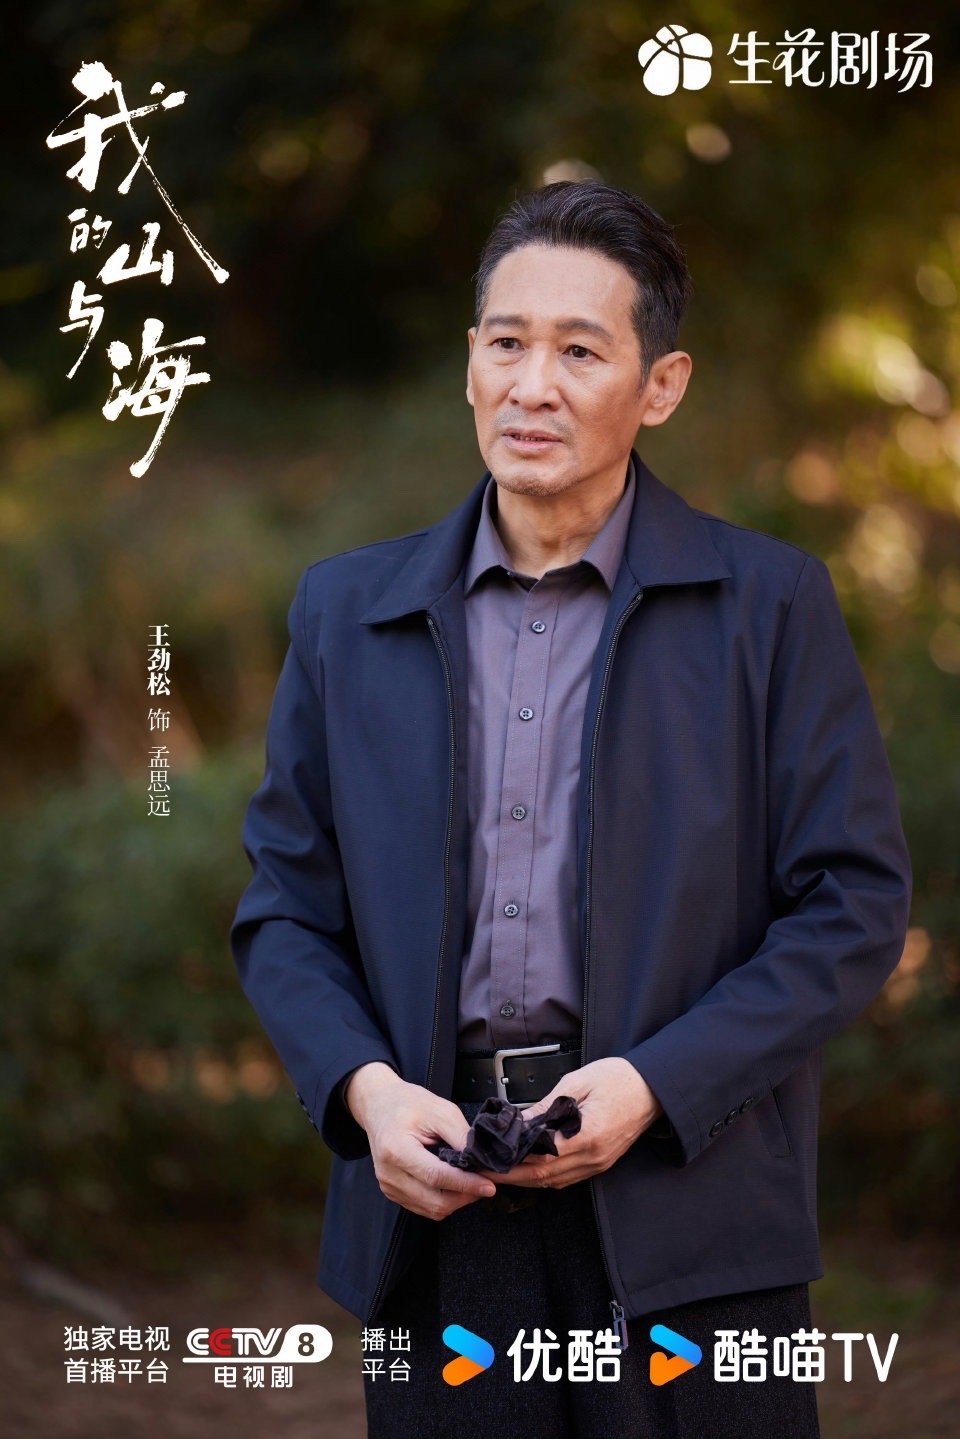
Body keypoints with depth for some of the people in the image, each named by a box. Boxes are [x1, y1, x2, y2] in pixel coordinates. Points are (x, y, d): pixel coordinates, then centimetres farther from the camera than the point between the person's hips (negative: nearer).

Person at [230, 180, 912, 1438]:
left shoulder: (769, 604, 1)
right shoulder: (346, 613, 9)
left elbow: (856, 907, -1)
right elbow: (284, 908, 11)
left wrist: (654, 1086, -12)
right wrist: (364, 1089, -7)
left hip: (688, 1194, -2)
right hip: (432, 1198, 2)